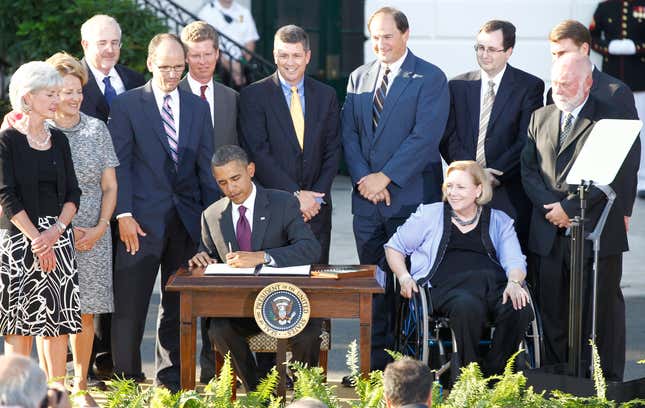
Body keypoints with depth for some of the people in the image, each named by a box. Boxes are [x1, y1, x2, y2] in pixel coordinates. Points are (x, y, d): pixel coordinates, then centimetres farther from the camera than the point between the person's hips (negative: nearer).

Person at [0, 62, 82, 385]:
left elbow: (72, 192, 8)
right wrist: (36, 239, -15)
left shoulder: (58, 139, 11)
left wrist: (56, 230, -9)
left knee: (58, 316, 3)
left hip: (58, 237, 5)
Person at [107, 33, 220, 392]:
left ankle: (171, 376, 17)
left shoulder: (198, 107, 11)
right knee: (130, 304, -1)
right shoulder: (126, 105, -1)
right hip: (143, 220, -4)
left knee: (179, 303, 9)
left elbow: (206, 165, 11)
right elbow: (120, 164, -4)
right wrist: (124, 214, -12)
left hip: (186, 218, 4)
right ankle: (128, 377, 8)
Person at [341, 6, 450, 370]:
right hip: (367, 199, 5)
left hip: (410, 198, -5)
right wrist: (363, 179, -6)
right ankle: (375, 364, 11)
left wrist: (385, 176, -16)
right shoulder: (359, 78, 14)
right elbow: (349, 134, 9)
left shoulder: (430, 79, -4)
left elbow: (425, 137, -13)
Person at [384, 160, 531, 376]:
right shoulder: (430, 214, 21)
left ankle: (492, 374, -23)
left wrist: (514, 282, -13)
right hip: (447, 285, -2)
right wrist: (404, 277, 4)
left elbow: (514, 260, 11)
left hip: (494, 283, 2)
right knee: (468, 307, -39)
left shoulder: (499, 221, 23)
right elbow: (395, 246, 24)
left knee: (519, 309, -33)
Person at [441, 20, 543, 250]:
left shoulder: (529, 86, 3)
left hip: (509, 195, -2)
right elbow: (449, 138, 8)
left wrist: (494, 174, -13)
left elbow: (526, 141, -4)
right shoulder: (458, 85, 13)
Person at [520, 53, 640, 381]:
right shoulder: (540, 118, 16)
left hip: (597, 232, -5)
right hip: (549, 234, 5)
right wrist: (550, 207, -7)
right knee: (553, 313, 7)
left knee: (602, 312, -1)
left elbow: (617, 176, -12)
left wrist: (570, 207, -14)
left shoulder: (613, 118, -3)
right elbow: (529, 169, 10)